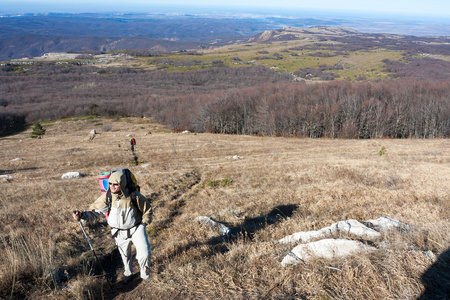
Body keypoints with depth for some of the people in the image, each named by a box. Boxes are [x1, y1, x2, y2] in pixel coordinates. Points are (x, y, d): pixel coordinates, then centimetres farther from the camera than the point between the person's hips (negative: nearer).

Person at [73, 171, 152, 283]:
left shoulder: (134, 196, -19)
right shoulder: (107, 197, -16)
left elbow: (147, 208, -1)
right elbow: (95, 212, -18)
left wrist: (144, 223, -2)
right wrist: (82, 216, -36)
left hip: (136, 228, -2)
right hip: (120, 233, 2)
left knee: (144, 253, -9)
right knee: (125, 255, 20)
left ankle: (145, 274, 22)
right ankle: (128, 273, 51)